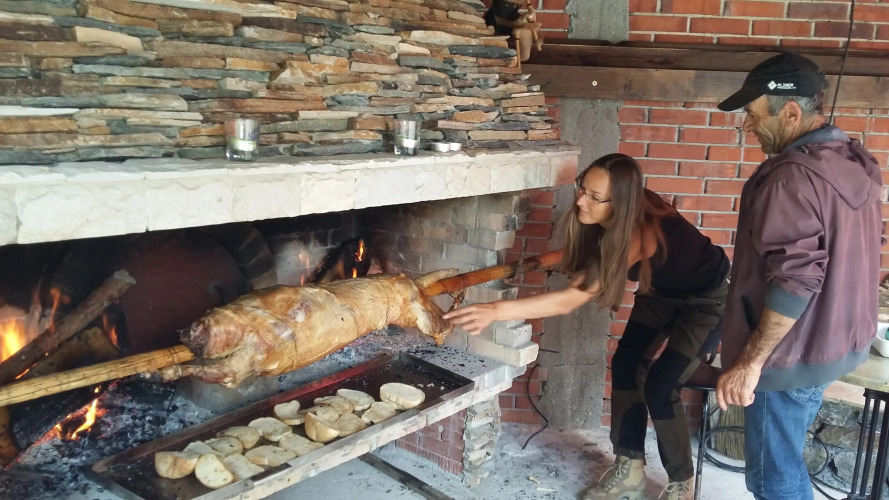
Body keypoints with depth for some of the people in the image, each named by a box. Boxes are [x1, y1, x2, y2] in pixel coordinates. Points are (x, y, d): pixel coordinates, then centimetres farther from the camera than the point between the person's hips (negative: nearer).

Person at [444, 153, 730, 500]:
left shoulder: (639, 232, -41)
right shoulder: (611, 221, -19)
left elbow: (570, 300, -47)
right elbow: (591, 255, 6)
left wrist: (495, 310, -53)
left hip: (705, 299, -7)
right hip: (662, 291, 7)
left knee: (658, 387, -13)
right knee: (625, 365, 0)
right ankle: (629, 469, 15)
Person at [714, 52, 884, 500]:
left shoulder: (794, 176, -24)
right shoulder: (852, 162, 7)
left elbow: (794, 281, -29)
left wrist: (750, 362, -24)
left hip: (793, 353, -10)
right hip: (837, 339, 10)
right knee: (783, 460, 25)